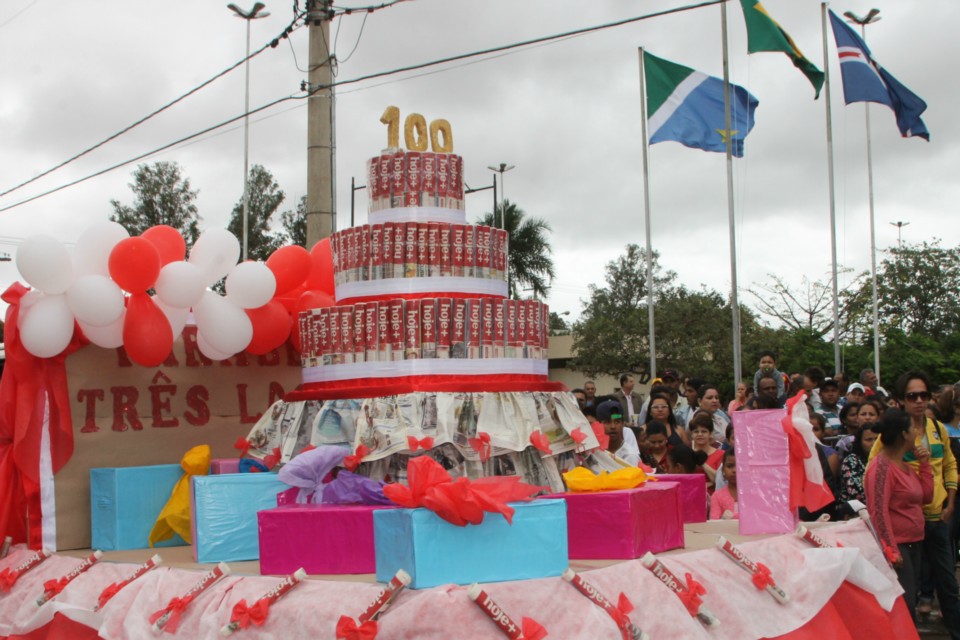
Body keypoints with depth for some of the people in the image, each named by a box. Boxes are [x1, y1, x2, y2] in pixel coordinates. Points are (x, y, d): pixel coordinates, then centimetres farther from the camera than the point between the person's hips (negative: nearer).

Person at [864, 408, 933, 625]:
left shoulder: (903, 465, 14)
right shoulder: (881, 466, -16)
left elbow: (926, 495, 15)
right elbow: (879, 511, -21)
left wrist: (924, 463, 9)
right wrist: (891, 550, -24)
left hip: (912, 544, 10)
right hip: (896, 546, -10)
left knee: (909, 603, 13)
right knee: (904, 605, -12)